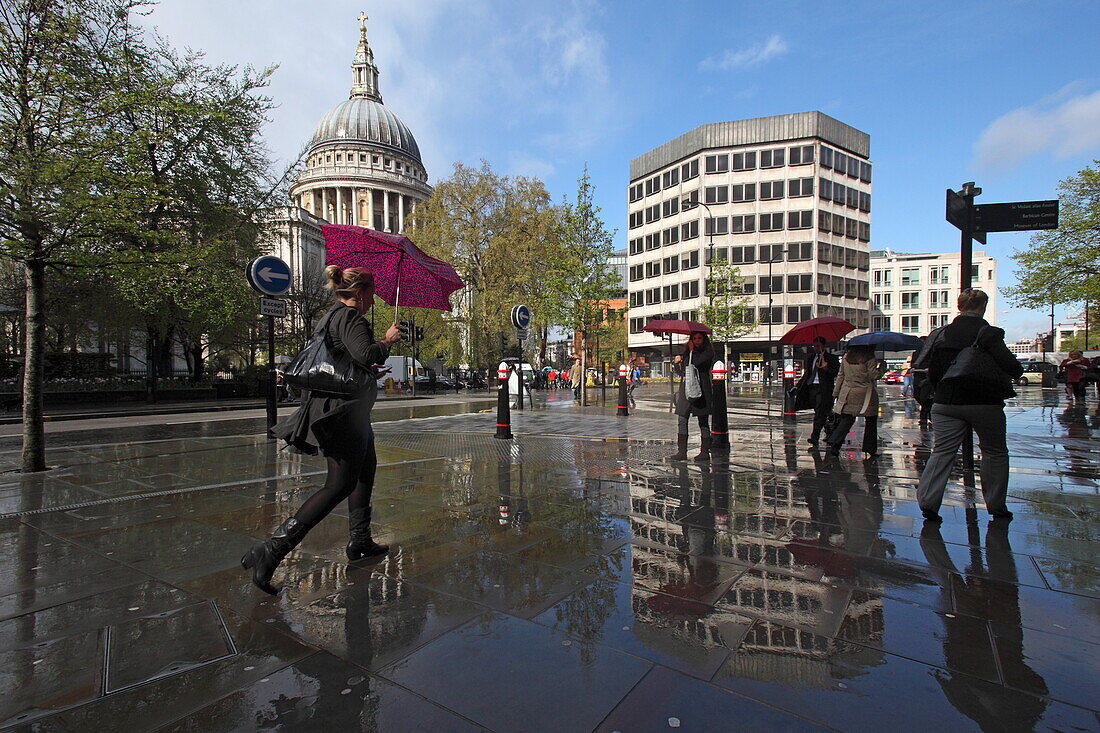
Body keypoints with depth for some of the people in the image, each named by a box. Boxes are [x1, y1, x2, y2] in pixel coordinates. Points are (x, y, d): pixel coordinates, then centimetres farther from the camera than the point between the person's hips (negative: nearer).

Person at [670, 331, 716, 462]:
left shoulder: (708, 353, 2)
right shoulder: (686, 352, 17)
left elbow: (696, 363, -17)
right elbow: (681, 371, 17)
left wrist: (692, 351, -3)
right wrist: (676, 363, -2)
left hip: (701, 390, -5)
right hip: (686, 389, 5)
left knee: (703, 422, 2)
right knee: (681, 420, -2)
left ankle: (705, 451, 10)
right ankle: (681, 451, 1)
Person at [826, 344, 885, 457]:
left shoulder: (846, 357, 8)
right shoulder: (869, 358, -8)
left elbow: (840, 375, 11)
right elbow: (874, 375, -8)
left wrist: (836, 393, 16)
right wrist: (883, 367, 9)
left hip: (847, 393, 4)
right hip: (865, 395, -4)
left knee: (846, 419, 5)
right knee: (871, 421, 11)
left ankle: (835, 444, -12)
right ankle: (870, 449, 17)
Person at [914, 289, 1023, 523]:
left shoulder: (941, 334, 2)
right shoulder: (989, 334, -9)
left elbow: (932, 373, 6)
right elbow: (1012, 368, -14)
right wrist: (1017, 367, 9)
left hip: (946, 404, 3)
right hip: (985, 404, -2)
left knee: (942, 451, 3)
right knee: (995, 453, 15)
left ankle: (928, 501, -6)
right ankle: (996, 506, 24)